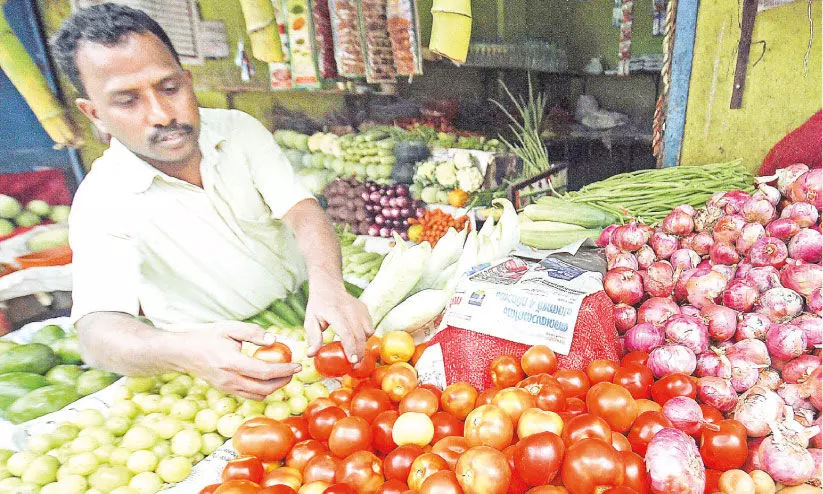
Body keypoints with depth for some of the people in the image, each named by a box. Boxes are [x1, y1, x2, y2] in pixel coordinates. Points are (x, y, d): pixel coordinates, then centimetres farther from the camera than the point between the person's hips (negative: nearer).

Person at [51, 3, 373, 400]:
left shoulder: (239, 128, -6)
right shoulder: (102, 203, -16)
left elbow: (301, 210, -18)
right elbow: (98, 330, -26)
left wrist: (327, 286, -39)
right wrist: (183, 351, -50)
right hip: (216, 355, 0)